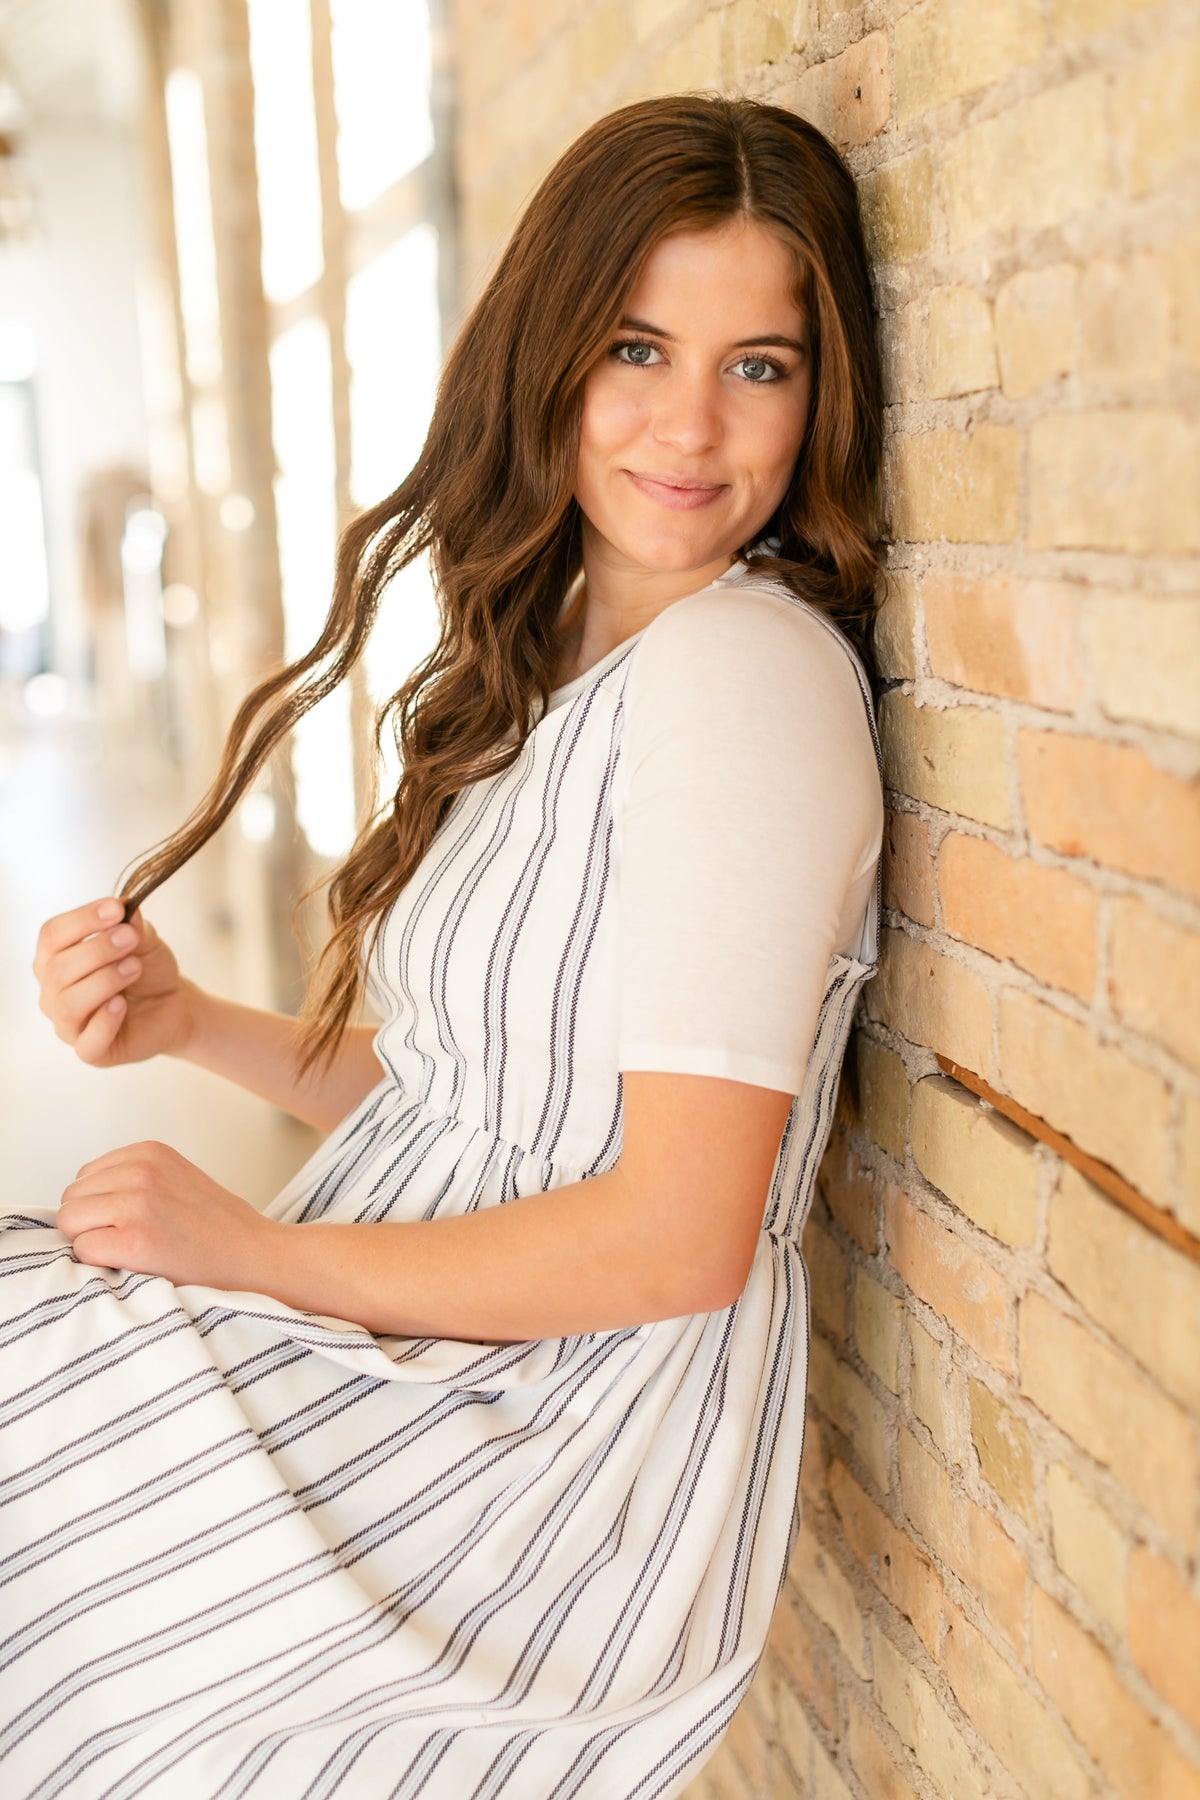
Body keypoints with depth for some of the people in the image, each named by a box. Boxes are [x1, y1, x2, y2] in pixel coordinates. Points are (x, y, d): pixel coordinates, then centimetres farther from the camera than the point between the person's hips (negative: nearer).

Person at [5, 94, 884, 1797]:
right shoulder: (564, 663, 10)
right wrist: (193, 1022, -2)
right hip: (420, 1357, 8)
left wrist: (266, 1252, -15)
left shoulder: (741, 670, -20)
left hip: (567, 1442, -8)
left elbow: (684, 1233, -23)